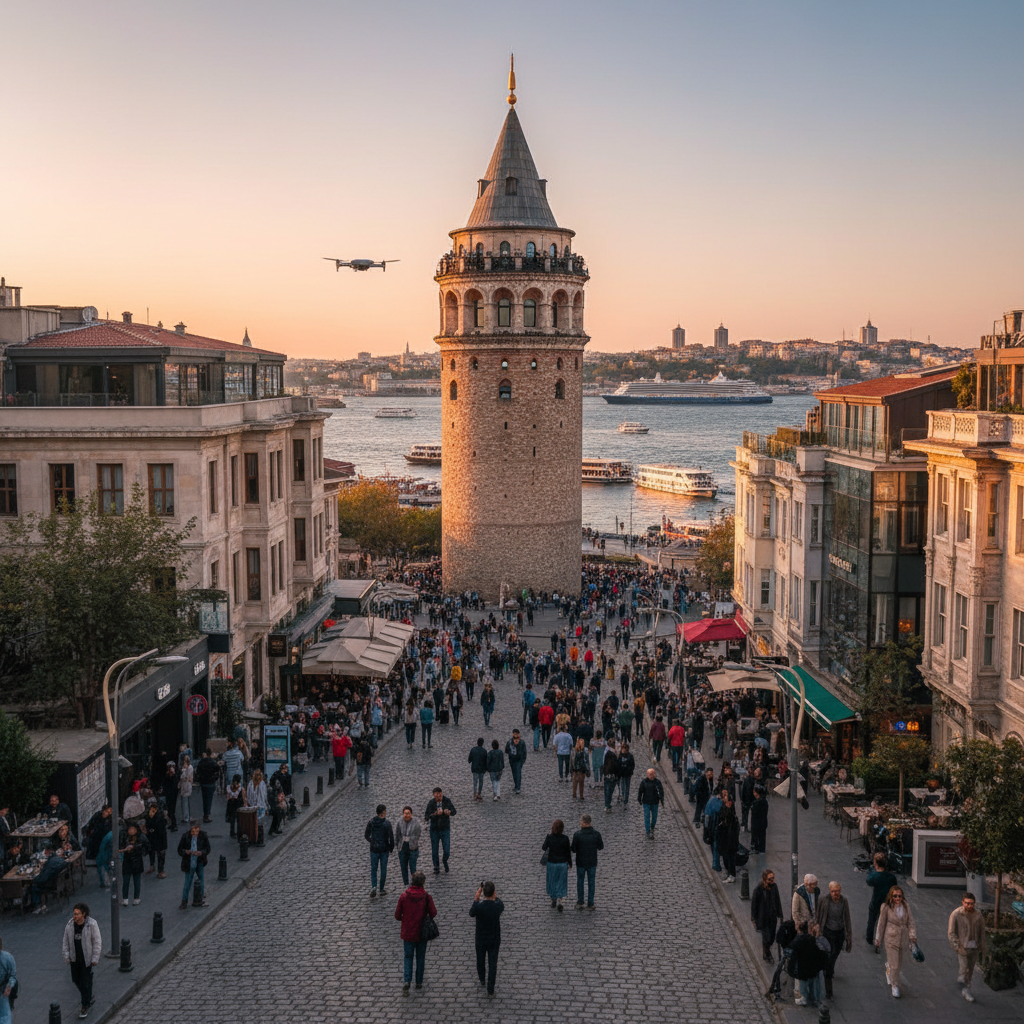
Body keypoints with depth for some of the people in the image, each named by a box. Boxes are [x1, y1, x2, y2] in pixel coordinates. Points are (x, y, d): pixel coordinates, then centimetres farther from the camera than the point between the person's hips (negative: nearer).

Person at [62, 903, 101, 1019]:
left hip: (87, 958, -5)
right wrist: (66, 956, 0)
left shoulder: (91, 925, -18)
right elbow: (66, 941, 4)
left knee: (86, 981, -1)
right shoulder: (70, 925, -6)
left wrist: (95, 958, -12)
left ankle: (85, 1007, 13)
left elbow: (97, 941, -12)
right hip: (74, 958, 5)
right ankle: (89, 998, 36)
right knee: (76, 980, 14)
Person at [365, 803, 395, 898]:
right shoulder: (387, 823, -16)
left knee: (373, 869, 12)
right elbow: (391, 837, -15)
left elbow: (366, 836, 1)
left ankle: (374, 887, -9)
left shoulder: (371, 822, -8)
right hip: (384, 850, -2)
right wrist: (391, 849, 1)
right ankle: (381, 889, 23)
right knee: (383, 869, 15)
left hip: (374, 849, 2)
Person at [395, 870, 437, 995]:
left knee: (408, 957, 11)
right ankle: (419, 982, 25)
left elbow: (397, 916, -8)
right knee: (420, 957, 17)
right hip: (422, 933, 0)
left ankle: (406, 981, -6)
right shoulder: (427, 897, -15)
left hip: (408, 933, 0)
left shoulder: (404, 896, -12)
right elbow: (433, 913, -10)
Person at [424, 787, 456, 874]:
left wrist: (449, 812, -26)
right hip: (434, 830, 0)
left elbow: (454, 812, -2)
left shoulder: (446, 801, -9)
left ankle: (445, 861, 32)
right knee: (434, 851, 8)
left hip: (445, 830, 0)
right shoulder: (431, 803, -12)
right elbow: (426, 817, -16)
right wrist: (435, 814, -34)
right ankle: (436, 867, 31)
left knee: (447, 852, -3)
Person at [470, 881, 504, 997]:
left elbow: (471, 914, -4)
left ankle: (482, 979, 49)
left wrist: (476, 898, -4)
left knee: (480, 960, 25)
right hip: (494, 940, 0)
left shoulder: (479, 906, -27)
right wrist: (495, 897, 11)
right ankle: (490, 991, 13)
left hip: (481, 940, 0)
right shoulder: (498, 906, -22)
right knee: (493, 965, 10)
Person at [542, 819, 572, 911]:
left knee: (552, 882, 20)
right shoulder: (565, 838, -15)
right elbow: (568, 852, -5)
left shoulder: (549, 837, -15)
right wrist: (570, 863, 8)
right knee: (561, 882, 10)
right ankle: (559, 902, -5)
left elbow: (544, 848, 1)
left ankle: (553, 900, 33)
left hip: (551, 863, 1)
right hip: (562, 863, -1)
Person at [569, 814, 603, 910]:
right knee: (591, 883, 16)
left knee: (580, 881, 20)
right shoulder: (596, 834, -16)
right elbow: (601, 847, 0)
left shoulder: (577, 835, -22)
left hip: (580, 862, -1)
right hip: (592, 862, 1)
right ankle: (590, 904, 23)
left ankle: (579, 903, 27)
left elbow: (573, 849, -14)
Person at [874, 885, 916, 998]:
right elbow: (881, 924, -2)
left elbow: (910, 922, 7)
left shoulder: (906, 906, 1)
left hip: (902, 938, 4)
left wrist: (912, 935, -7)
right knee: (894, 965, -5)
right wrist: (878, 941, 3)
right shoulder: (886, 907, -9)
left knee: (899, 962, 15)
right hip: (891, 939, -4)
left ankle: (888, 969, 49)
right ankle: (895, 986, 11)